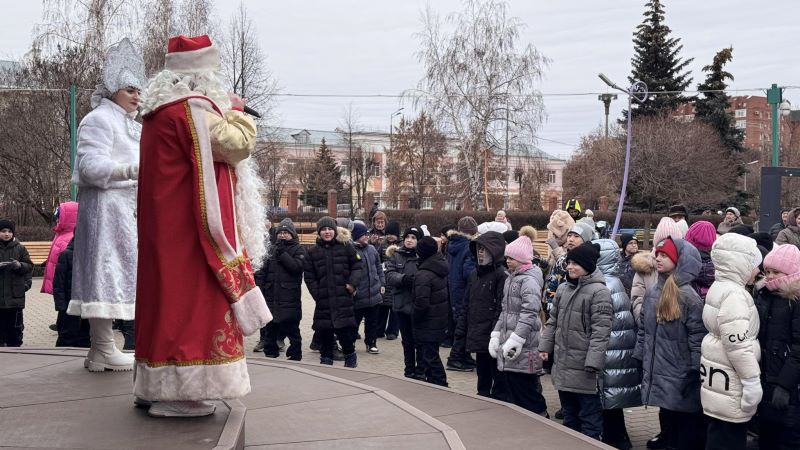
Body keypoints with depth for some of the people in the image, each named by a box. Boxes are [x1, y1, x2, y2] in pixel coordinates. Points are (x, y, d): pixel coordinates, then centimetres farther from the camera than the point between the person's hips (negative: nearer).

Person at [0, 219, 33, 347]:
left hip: (15, 294, 1)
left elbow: (30, 266, 5)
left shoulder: (20, 248, 6)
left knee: (15, 324, 6)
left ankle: (14, 345, 14)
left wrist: (20, 265, -15)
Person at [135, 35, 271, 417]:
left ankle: (159, 384, 19)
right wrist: (236, 110, -1)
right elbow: (238, 145, -18)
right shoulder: (192, 108, -15)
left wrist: (222, 112, 15)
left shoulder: (160, 110, 16)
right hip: (192, 228, -10)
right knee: (191, 299, -8)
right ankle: (180, 391, -7)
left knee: (168, 294, 13)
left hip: (163, 227, 10)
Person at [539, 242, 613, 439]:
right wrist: (545, 346, 12)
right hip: (563, 363, 8)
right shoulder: (563, 289, 10)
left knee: (589, 416, 1)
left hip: (584, 367, -8)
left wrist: (593, 362, -24)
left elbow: (600, 331, -19)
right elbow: (553, 321, 19)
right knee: (569, 415, 19)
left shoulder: (598, 291, -15)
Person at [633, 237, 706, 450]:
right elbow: (643, 331, 15)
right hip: (657, 373, 6)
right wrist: (639, 360, 13)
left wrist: (695, 373, -14)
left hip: (680, 377, -6)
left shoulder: (689, 296, -13)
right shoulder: (652, 292, 8)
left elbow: (697, 338, -13)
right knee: (666, 417, 17)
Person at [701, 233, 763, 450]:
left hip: (720, 378, 10)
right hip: (730, 382, -10)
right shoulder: (734, 294, -19)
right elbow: (737, 344, -24)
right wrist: (752, 380, -19)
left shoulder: (720, 287, 13)